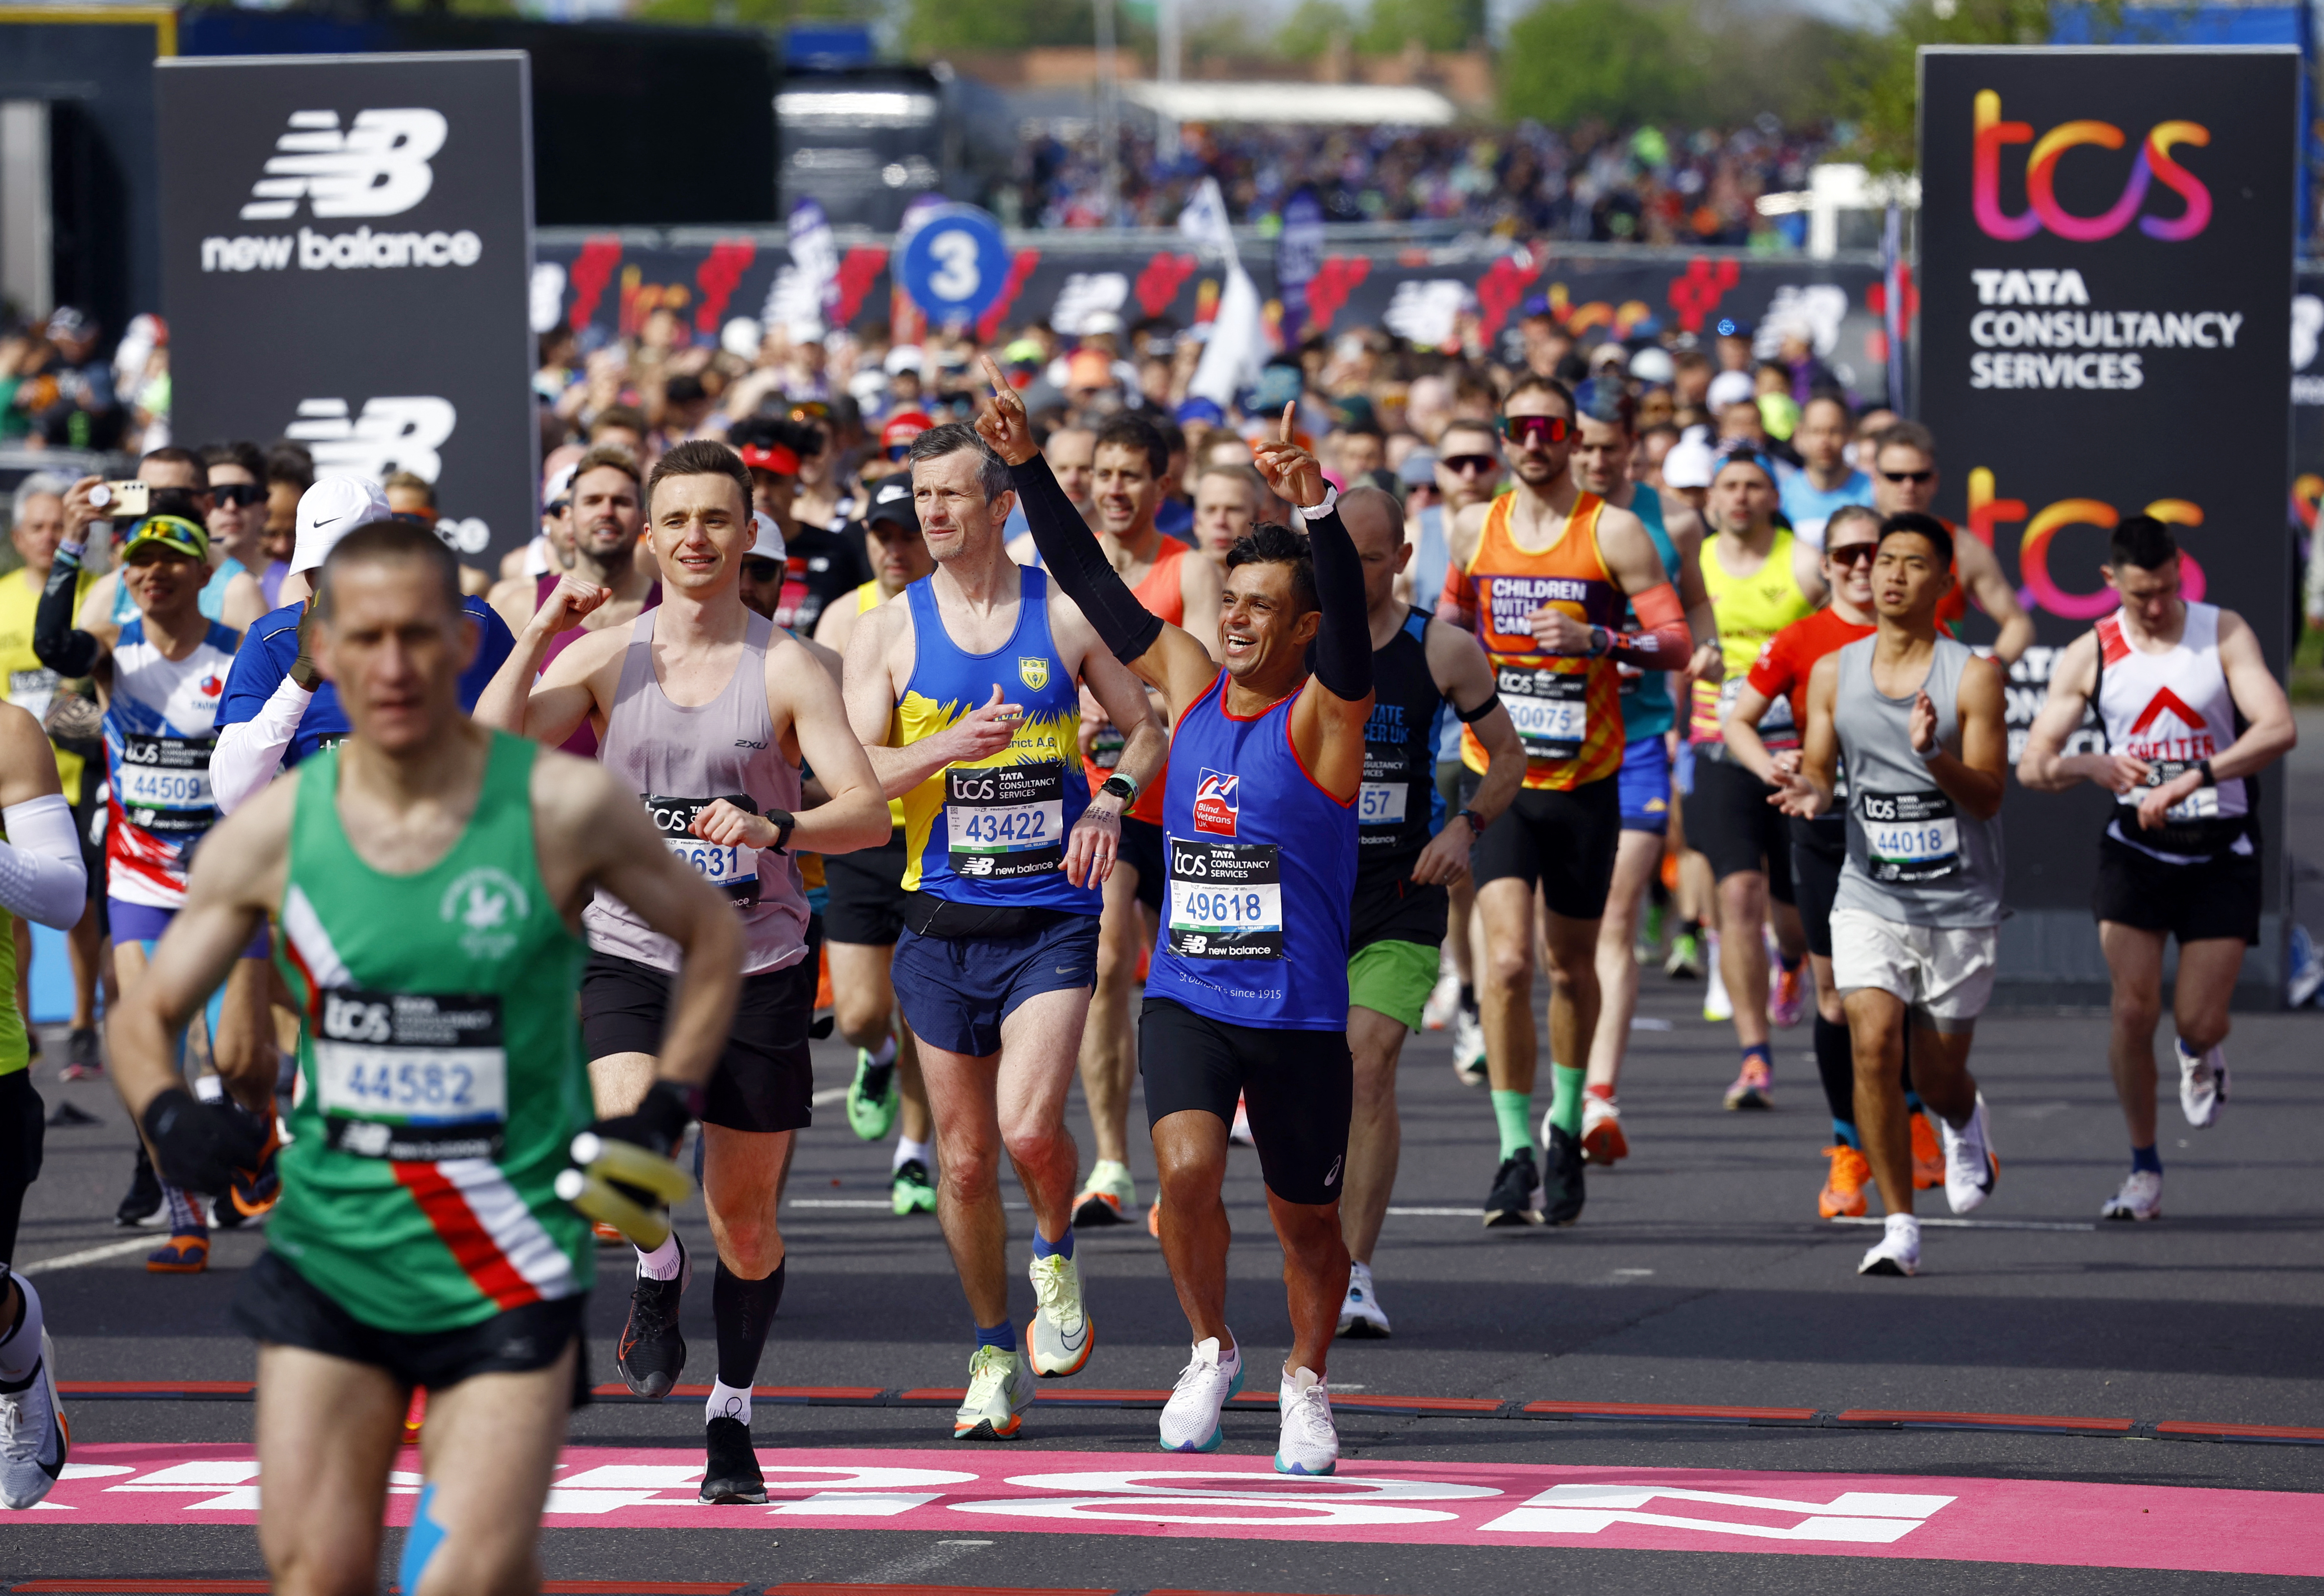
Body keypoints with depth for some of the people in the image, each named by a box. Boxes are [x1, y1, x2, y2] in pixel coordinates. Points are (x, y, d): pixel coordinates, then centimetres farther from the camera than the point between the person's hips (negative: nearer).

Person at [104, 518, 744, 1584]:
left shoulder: (563, 808, -7)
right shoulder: (272, 832, -1)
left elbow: (709, 937, 9)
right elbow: (144, 1013, 7)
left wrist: (662, 1114, -1)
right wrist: (167, 1114, -14)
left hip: (505, 1268, -2)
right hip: (327, 1252, 2)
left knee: (473, 1583, -11)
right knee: (315, 1578, -3)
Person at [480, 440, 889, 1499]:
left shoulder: (786, 668, -4)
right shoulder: (605, 656, 1)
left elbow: (868, 813, -12)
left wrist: (774, 828, -30)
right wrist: (537, 639, -15)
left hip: (757, 972, 0)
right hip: (631, 960, 0)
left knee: (745, 1217, 7)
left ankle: (731, 1414, 28)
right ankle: (658, 1277, 5)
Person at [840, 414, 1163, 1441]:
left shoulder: (1068, 615, 1)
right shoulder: (888, 631, 3)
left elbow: (1148, 729, 12)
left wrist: (1112, 800, -8)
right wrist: (950, 747, -20)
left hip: (1052, 913, -2)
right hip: (944, 920, 2)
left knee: (1030, 1125, -20)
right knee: (965, 1156, 6)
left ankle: (1056, 1258, 12)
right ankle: (994, 1354, 23)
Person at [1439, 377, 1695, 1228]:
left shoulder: (1614, 531, -4)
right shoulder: (1474, 527, 6)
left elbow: (1676, 639, -7)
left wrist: (1598, 638, -23)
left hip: (1584, 781, -1)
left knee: (1571, 967, 11)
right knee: (1507, 961, -14)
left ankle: (1566, 1127, 33)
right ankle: (1516, 1151, -7)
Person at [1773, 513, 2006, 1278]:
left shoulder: (1973, 676, -7)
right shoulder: (1833, 674, 3)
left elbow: (1988, 796, -10)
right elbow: (1819, 770, 7)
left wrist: (1935, 758, -30)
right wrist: (1811, 793, -17)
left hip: (1960, 903, -1)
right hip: (1870, 897, 1)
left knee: (1938, 1073, 6)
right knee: (1874, 1044, -17)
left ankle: (1964, 1123, 46)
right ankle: (1899, 1226, -10)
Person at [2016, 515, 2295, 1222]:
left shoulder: (2224, 634, -7)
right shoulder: (2089, 656, -2)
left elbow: (2279, 729, -20)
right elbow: (2033, 765, -3)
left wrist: (2194, 779, -32)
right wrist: (2092, 765, -25)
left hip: (2221, 852, -1)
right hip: (2136, 846, 1)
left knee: (2199, 1021, -5)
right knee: (2132, 1011, -10)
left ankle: (2201, 1055, 35)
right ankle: (2144, 1170, 6)